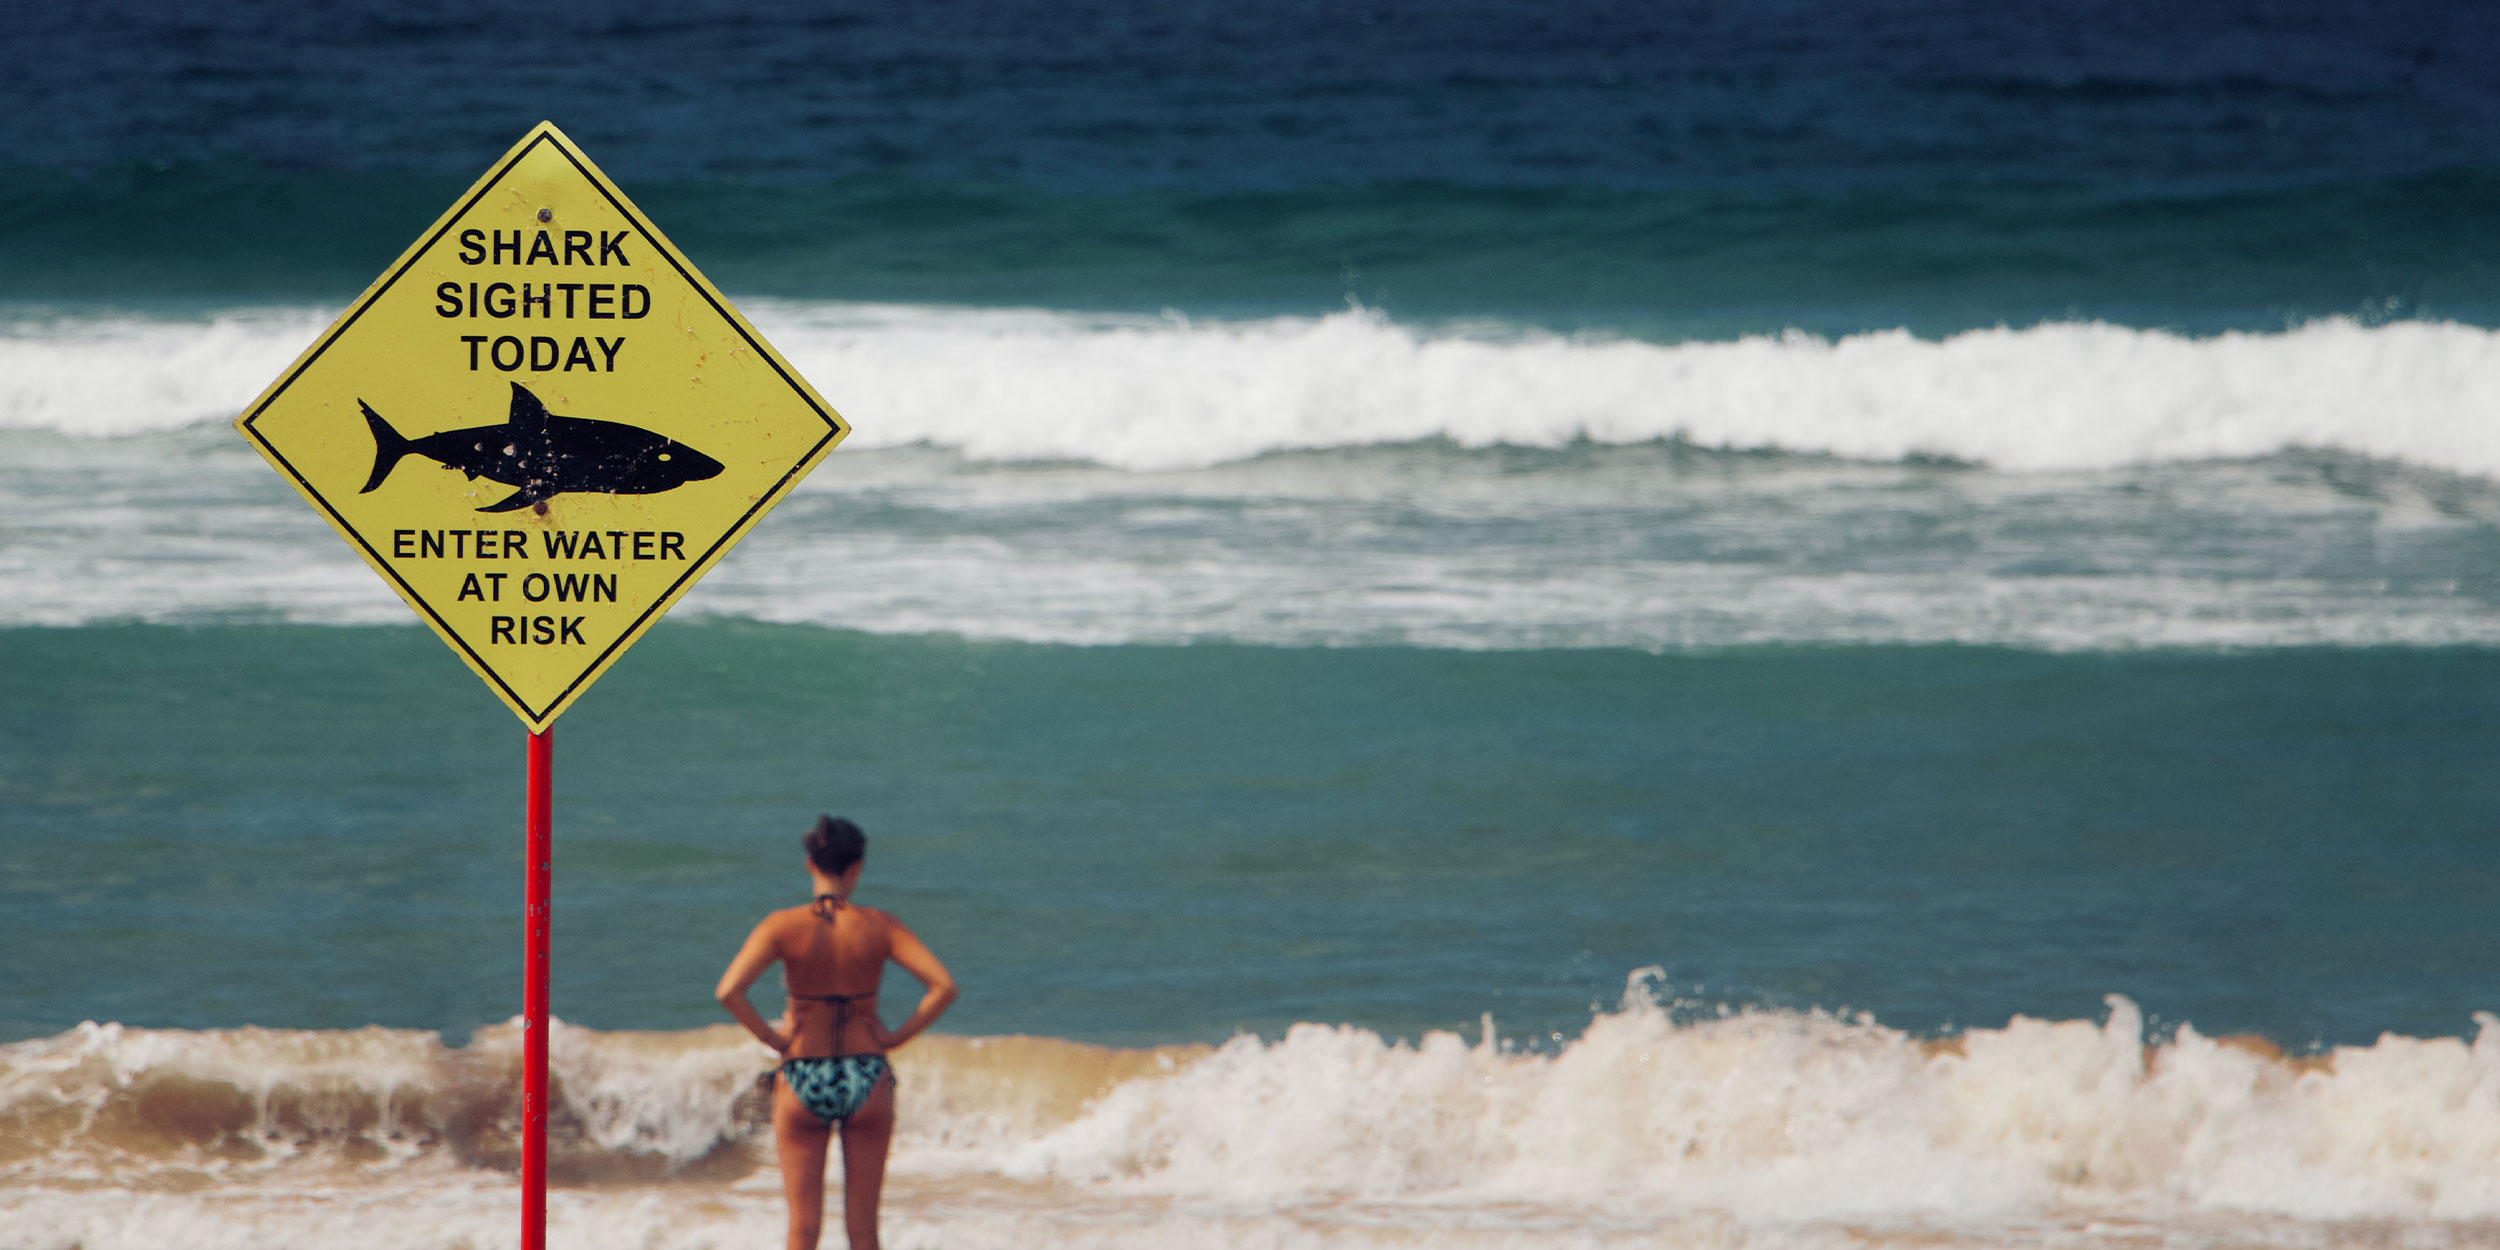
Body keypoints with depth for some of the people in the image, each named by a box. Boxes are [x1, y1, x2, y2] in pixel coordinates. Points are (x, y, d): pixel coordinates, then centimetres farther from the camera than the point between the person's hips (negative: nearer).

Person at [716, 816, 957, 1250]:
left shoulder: (783, 926, -9)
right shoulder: (879, 926, -6)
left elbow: (728, 991, -20)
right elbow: (944, 987, -13)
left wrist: (770, 1037, -6)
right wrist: (897, 1037, -3)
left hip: (802, 1079, -1)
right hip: (867, 1078, 1)